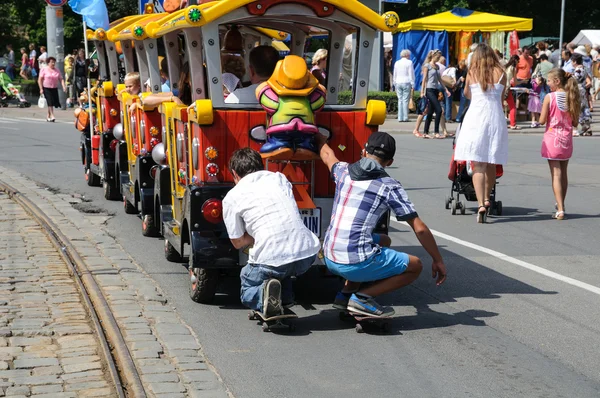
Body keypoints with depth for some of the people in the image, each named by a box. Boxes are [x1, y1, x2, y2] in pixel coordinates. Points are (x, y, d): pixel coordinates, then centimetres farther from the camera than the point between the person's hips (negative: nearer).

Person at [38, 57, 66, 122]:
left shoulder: (57, 70, 9)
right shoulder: (44, 70, -2)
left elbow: (61, 79, 7)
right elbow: (40, 80, -4)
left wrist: (63, 86, -10)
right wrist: (41, 89, -12)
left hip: (54, 88, 4)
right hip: (46, 88, -4)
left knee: (54, 102, 5)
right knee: (50, 102, -15)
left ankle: (48, 116, 21)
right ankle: (52, 116, -16)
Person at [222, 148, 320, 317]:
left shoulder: (232, 197, 8)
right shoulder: (280, 178, 18)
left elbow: (238, 242, 12)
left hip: (271, 261, -5)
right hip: (307, 254, 5)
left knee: (248, 292, 24)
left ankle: (265, 294, -10)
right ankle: (285, 299, 18)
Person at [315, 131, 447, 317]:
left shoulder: (344, 171, 9)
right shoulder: (390, 187, -5)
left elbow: (326, 152, 34)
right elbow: (420, 229, -5)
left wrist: (317, 134, 55)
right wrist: (438, 260, 7)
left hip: (329, 259, 7)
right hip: (357, 263, -7)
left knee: (383, 241, 32)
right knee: (415, 266, 13)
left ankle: (346, 293, 17)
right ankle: (362, 297, -4)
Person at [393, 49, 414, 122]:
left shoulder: (397, 63, 12)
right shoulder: (409, 62, -2)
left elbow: (395, 75, 15)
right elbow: (411, 74, -6)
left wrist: (395, 85, 19)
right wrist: (413, 85, -4)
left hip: (398, 83, 4)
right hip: (407, 83, -4)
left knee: (400, 100, 5)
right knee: (406, 100, -4)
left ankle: (400, 118, 1)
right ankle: (405, 117, -7)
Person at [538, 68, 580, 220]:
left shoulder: (549, 97, -13)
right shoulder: (572, 97, 0)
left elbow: (542, 121, -12)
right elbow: (575, 123, 3)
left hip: (552, 140, -5)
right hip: (567, 139, 5)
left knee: (556, 174, -5)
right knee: (563, 174, 17)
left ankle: (560, 210, -12)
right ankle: (561, 205, 31)